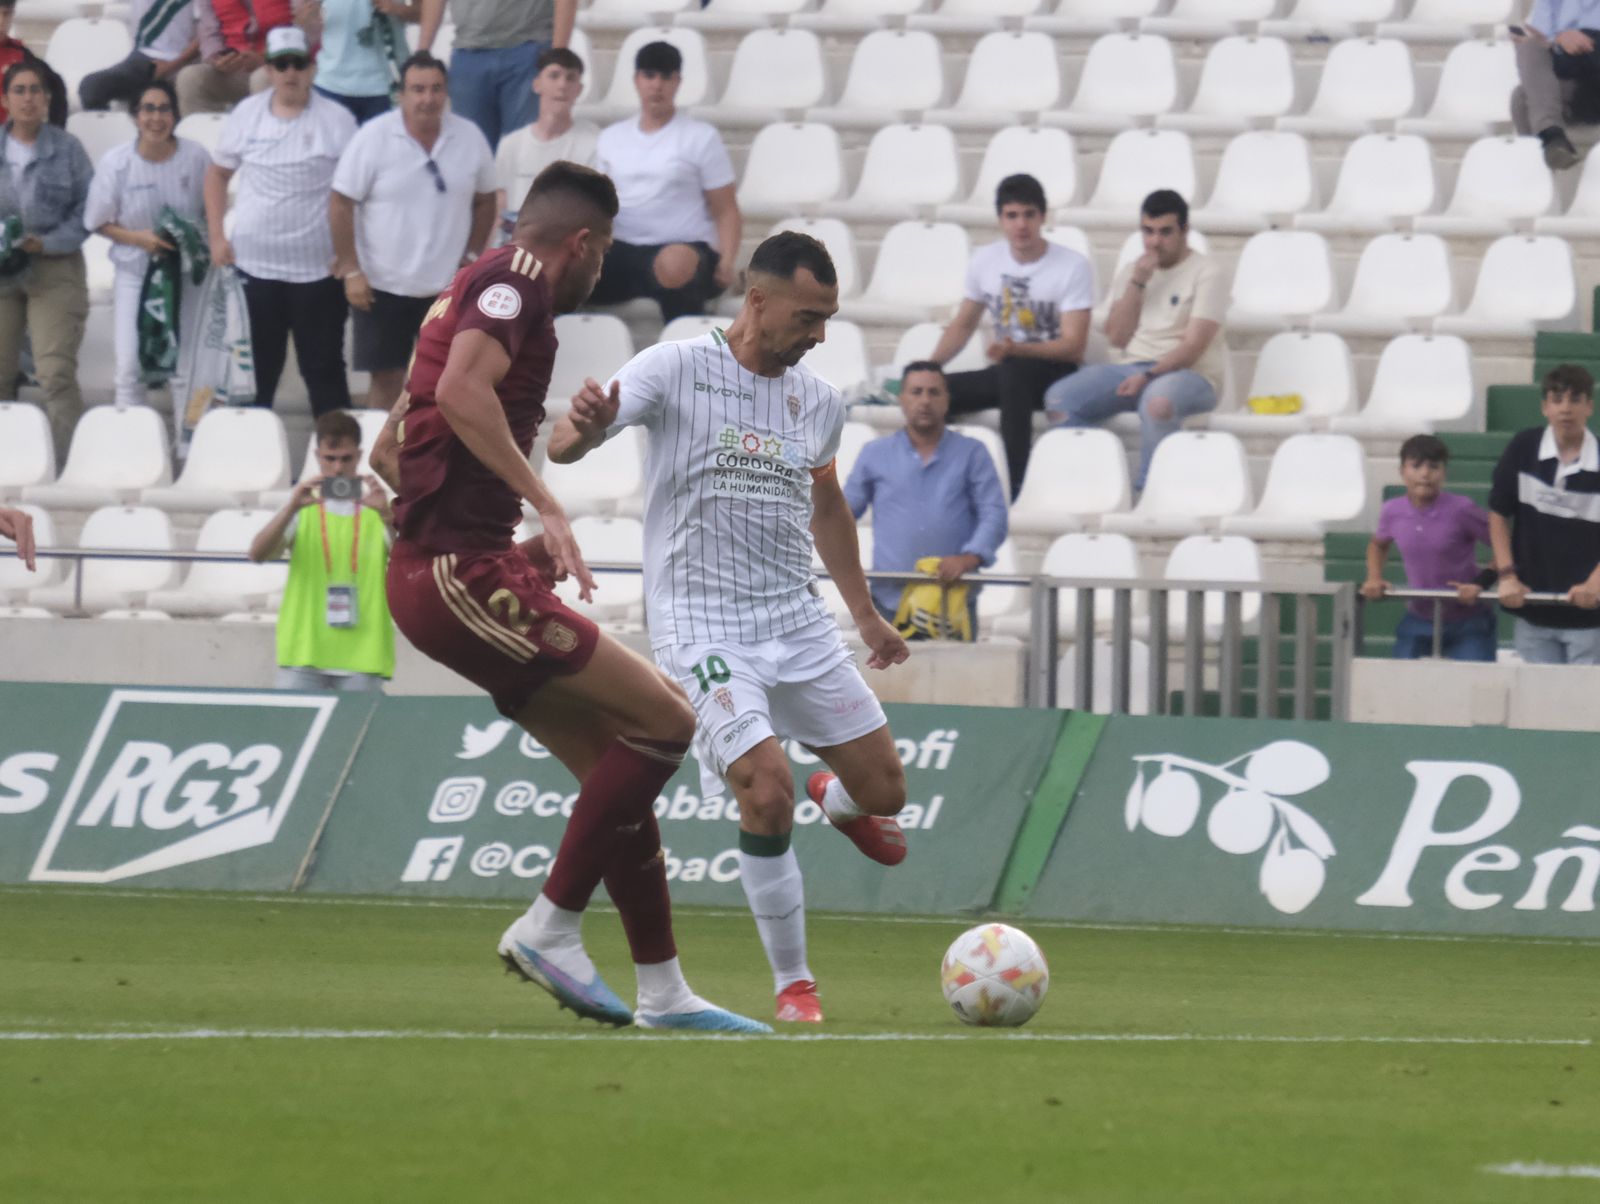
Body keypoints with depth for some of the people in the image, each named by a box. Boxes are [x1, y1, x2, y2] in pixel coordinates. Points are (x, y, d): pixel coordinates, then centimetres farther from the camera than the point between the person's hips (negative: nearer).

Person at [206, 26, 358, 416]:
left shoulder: (337, 120, -4)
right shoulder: (247, 114, 4)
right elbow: (218, 174, 15)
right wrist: (216, 237, 6)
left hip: (318, 268, -3)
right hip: (253, 264, 3)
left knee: (323, 368, 2)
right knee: (257, 369, 10)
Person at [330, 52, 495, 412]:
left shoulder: (469, 138, 0)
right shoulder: (373, 138, -10)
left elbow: (485, 200, 13)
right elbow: (341, 204, -8)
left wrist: (473, 256, 4)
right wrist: (351, 270, -11)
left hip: (449, 285, 2)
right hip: (383, 285, -2)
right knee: (386, 381, 3)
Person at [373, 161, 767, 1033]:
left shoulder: (469, 292, 23)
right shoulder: (515, 280, -6)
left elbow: (388, 450, 28)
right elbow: (462, 391, -26)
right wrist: (542, 505, -27)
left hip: (429, 569, 10)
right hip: (464, 576, -10)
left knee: (616, 768, 11)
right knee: (664, 722, -11)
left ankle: (661, 989, 12)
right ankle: (551, 929, -8)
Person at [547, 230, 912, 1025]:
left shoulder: (819, 401, 8)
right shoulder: (675, 370, -10)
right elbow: (563, 447, -18)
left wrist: (866, 614, 28)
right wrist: (585, 429, -42)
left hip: (797, 621, 5)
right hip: (702, 625, -5)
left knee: (884, 791, 4)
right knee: (768, 792, -22)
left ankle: (837, 801, 45)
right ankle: (793, 987, -6)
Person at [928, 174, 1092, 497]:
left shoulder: (1072, 267, -12)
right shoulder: (986, 261, 5)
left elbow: (1073, 346, -16)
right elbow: (963, 325, 15)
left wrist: (1016, 349, -32)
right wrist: (930, 365, -3)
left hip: (1054, 376, -6)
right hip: (1006, 371, 6)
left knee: (1012, 371, -40)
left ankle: (1014, 485, -43)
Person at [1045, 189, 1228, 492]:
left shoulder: (1206, 272, -3)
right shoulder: (1130, 273, 16)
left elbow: (1194, 345, -12)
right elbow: (1117, 337, 6)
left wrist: (1149, 376, -25)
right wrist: (1137, 283, -4)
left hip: (1189, 373, -6)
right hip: (1131, 366, 6)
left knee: (1158, 401, -42)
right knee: (1059, 399, -18)